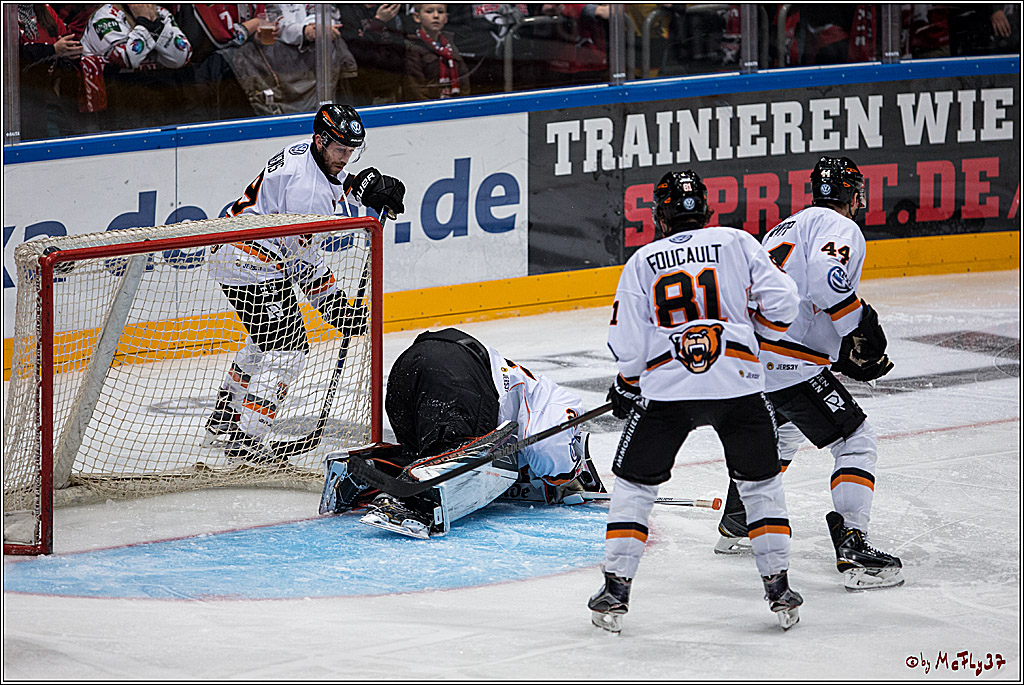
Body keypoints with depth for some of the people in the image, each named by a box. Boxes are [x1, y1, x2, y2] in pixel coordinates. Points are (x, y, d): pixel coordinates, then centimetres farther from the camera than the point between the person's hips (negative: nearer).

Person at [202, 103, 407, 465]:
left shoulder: (307, 152, 5)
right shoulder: (308, 191, -25)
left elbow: (330, 180, 30)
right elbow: (305, 261, -22)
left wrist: (363, 185, 13)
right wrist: (335, 306, -16)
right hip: (252, 264, -11)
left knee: (265, 341, 25)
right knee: (287, 348, -12)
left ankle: (222, 422, 35)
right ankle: (245, 439, -16)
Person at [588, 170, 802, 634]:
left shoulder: (642, 261, 9)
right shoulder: (737, 243, 8)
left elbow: (628, 345, 6)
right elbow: (781, 304, 0)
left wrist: (625, 389, 23)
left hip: (666, 387, 0)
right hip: (737, 382, 0)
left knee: (634, 483, 14)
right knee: (761, 482, 18)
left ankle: (616, 591, 9)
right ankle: (778, 588, 15)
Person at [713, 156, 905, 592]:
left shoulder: (786, 228, 24)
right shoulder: (840, 228, -4)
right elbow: (825, 273, -26)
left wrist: (842, 355, 22)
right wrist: (860, 326, -19)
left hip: (744, 354, 9)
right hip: (789, 364, -9)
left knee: (780, 433, 35)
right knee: (856, 443, -4)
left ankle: (735, 524, 46)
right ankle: (852, 550, -16)